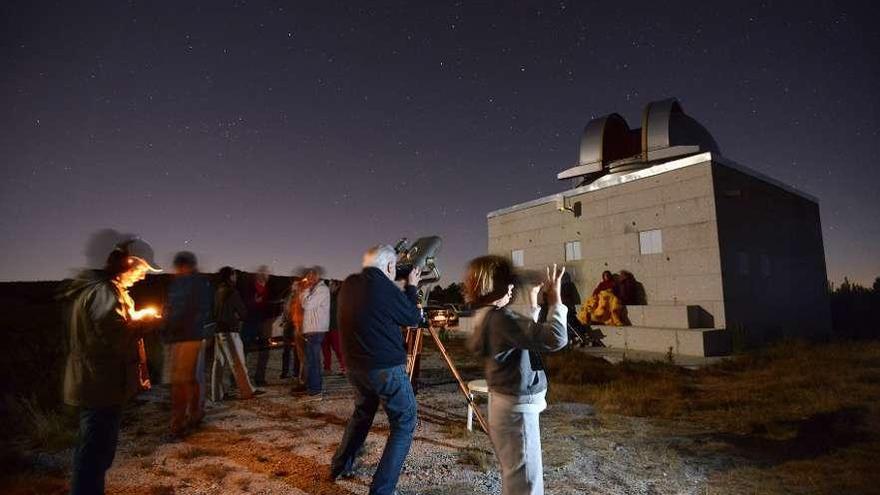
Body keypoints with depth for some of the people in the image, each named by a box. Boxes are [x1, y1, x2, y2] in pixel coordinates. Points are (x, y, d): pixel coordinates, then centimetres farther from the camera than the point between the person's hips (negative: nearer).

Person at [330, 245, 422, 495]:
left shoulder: (348, 285, 2)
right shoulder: (386, 288, -18)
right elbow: (413, 318, -3)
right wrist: (411, 287, 8)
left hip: (354, 366, 8)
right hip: (386, 368, -7)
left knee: (362, 412, 29)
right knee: (404, 423, 5)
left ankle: (340, 467, 39)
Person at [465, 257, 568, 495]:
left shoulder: (487, 316, 5)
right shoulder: (500, 318, -25)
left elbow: (528, 335, 19)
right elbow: (556, 339, -32)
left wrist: (534, 306, 18)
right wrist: (555, 300, -22)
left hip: (507, 403, 10)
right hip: (517, 407, -10)